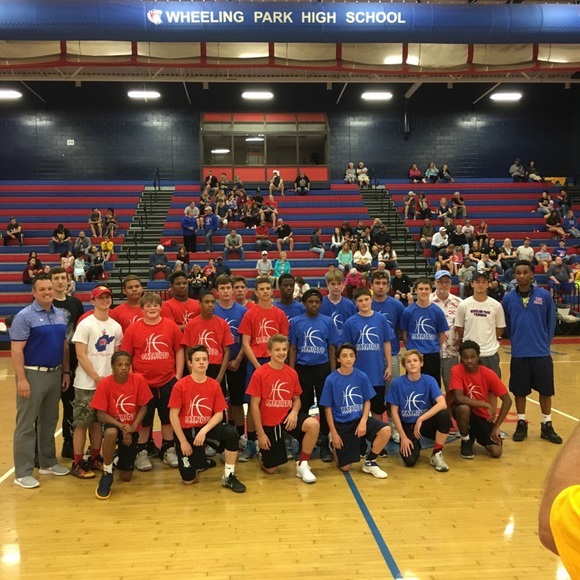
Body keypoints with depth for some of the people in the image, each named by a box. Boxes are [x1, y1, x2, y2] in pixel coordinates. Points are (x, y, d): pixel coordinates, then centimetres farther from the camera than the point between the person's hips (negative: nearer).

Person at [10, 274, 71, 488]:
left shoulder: (61, 315, 9)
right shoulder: (25, 316, -10)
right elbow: (16, 350, -14)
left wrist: (66, 371, 11)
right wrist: (21, 379, -19)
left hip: (55, 374, 6)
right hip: (32, 374, -6)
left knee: (50, 421, 16)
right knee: (26, 424, 1)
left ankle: (48, 462, 29)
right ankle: (23, 472, 8)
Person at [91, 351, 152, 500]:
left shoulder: (139, 380, -16)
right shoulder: (104, 384, -19)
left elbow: (143, 407, -9)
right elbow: (101, 415, -17)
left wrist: (132, 427, -23)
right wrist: (121, 426, -29)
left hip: (132, 428, 2)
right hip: (113, 424, -2)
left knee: (126, 477, 2)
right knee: (111, 432, -41)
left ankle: (121, 454, 38)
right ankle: (107, 473, -18)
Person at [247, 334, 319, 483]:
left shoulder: (292, 373, -2)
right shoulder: (259, 374, -14)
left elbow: (296, 399, 9)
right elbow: (254, 405, -11)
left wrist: (294, 412, -15)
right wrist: (260, 433, -12)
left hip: (287, 417, 3)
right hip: (268, 423, -2)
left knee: (313, 424, -29)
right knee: (270, 469, 2)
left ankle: (302, 465, -10)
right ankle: (263, 452, 39)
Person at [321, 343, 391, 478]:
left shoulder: (362, 376, -5)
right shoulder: (331, 379, -11)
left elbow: (367, 402, 3)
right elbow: (327, 408, -5)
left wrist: (363, 421, -14)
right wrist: (334, 433, -8)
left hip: (359, 419, 2)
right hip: (341, 423, -2)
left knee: (386, 430, -26)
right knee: (345, 467, -2)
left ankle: (369, 462, -2)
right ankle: (335, 447, 33)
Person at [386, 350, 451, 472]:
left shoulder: (429, 380, -12)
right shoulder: (397, 383, -13)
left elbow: (442, 404, -27)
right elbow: (394, 412, -7)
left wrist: (420, 419, -32)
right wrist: (403, 437, -11)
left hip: (426, 422, 1)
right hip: (407, 425, -1)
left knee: (444, 415, -31)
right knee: (410, 461, -23)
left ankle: (437, 454, -10)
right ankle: (415, 445, 17)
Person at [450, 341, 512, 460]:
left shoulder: (488, 373, -15)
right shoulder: (457, 370, -19)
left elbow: (507, 400, -13)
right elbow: (458, 398, -30)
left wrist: (496, 427, -17)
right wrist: (487, 405, -31)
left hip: (483, 416, 2)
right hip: (466, 411, -2)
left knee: (496, 452, -16)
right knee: (463, 408, -38)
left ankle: (477, 435, 19)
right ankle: (466, 441, -8)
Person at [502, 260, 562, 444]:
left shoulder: (544, 296, -3)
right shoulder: (508, 298, -1)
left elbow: (551, 322, 4)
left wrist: (545, 343, 3)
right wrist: (516, 341, 7)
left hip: (541, 353, 0)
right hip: (519, 353, 0)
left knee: (546, 389, 8)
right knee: (519, 390, 9)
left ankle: (547, 426, 22)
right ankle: (521, 424, 24)